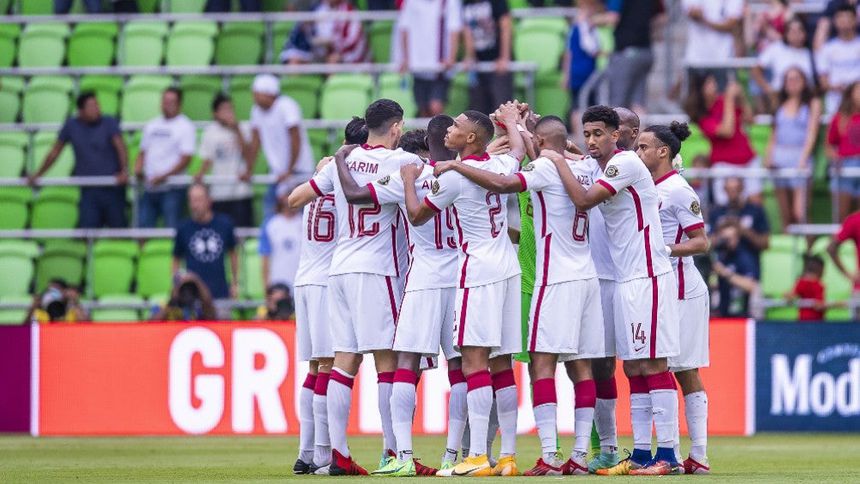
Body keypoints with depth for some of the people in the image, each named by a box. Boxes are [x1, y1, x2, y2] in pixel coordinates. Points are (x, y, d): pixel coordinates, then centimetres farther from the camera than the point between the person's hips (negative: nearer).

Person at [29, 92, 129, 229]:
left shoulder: (109, 123, -1)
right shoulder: (71, 126, 6)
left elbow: (120, 146, -13)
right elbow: (55, 152, 16)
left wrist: (124, 171, -29)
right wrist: (38, 175, 21)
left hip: (112, 188, -2)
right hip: (89, 190, 2)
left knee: (118, 227, 0)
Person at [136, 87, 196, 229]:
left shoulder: (186, 127, -3)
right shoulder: (151, 126, 16)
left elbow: (186, 159, -11)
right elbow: (143, 152, 21)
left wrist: (164, 176, -20)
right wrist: (138, 169, -1)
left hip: (172, 189, -6)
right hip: (149, 188, 6)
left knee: (172, 227, -9)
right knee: (143, 226, 4)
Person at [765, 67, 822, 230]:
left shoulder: (812, 103, 4)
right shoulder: (781, 104, 17)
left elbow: (812, 133, -3)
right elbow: (774, 134, 16)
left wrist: (803, 159, -15)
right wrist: (768, 156, 1)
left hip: (800, 156, -4)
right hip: (779, 158, 4)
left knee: (799, 212, -15)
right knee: (785, 214, 3)